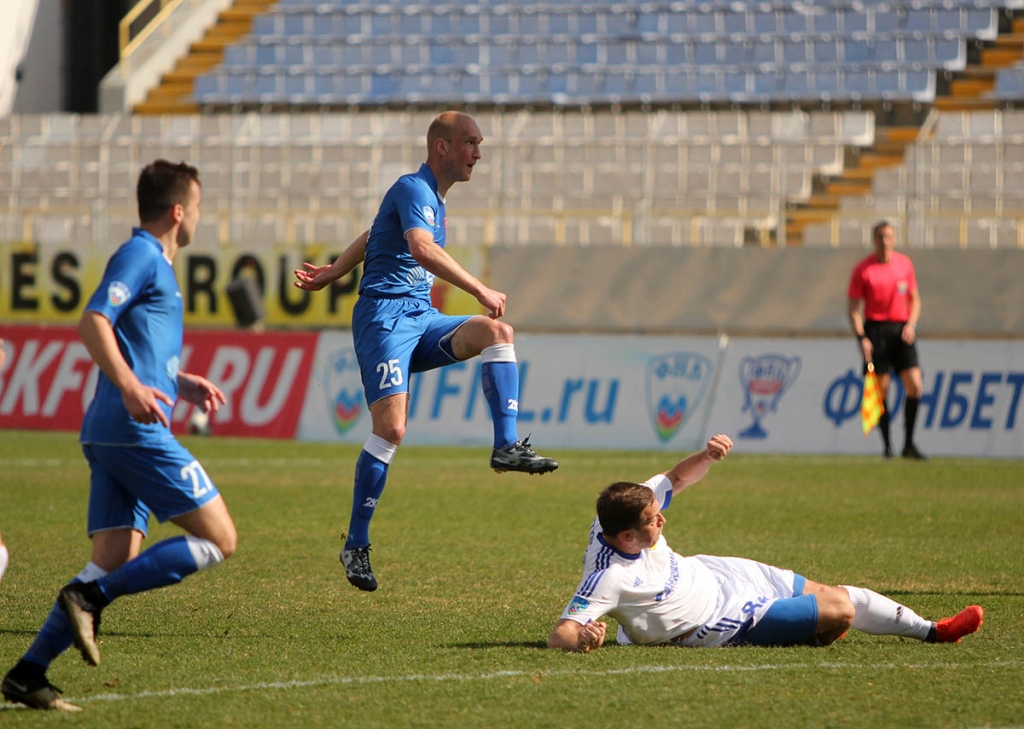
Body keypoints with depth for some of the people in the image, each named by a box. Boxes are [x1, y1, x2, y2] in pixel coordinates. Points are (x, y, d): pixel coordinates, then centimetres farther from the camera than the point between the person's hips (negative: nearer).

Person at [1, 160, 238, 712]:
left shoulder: (154, 263, 26)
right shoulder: (139, 255, -4)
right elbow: (93, 322, -18)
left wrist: (183, 384, 27)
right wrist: (131, 387, -29)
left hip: (109, 436, 10)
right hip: (135, 431, -10)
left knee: (116, 561, 1)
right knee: (219, 540, -7)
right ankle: (90, 597, -15)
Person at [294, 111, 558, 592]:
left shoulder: (435, 199, 20)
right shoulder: (413, 190, -11)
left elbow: (372, 237, 33)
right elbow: (422, 249, -30)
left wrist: (332, 273, 35)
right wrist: (481, 291, -30)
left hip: (421, 319, 8)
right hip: (385, 315, -8)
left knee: (496, 332, -16)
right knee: (391, 427, -18)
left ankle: (507, 446, -23)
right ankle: (356, 546, -9)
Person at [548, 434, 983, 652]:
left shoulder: (626, 513, -16)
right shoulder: (606, 578, -37)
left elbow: (676, 479, 1)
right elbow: (559, 634, -41)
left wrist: (705, 456, -19)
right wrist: (581, 638, -64)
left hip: (711, 572, 8)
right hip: (727, 620, -8)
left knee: (836, 594, 15)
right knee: (841, 610, -3)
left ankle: (931, 631, 37)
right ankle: (811, 638, 35)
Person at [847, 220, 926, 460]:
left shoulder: (905, 264, 8)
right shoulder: (863, 270, -2)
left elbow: (914, 299, 16)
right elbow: (854, 308, -1)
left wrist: (911, 325, -1)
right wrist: (861, 337, -13)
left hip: (901, 330, 3)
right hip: (875, 330, -3)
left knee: (915, 385, -9)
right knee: (881, 390, -2)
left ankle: (908, 444, 1)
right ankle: (887, 445, 8)